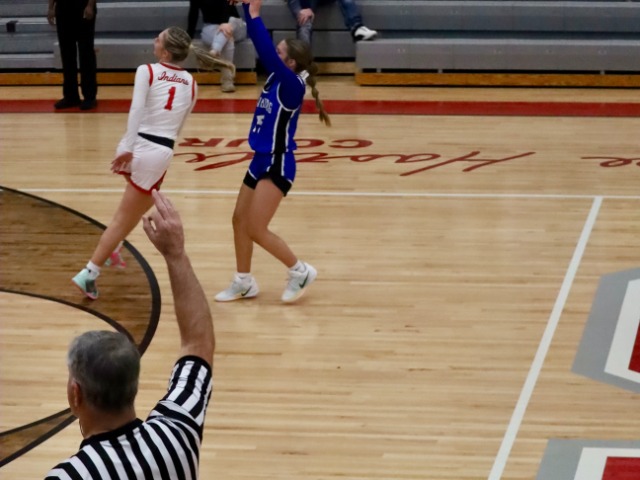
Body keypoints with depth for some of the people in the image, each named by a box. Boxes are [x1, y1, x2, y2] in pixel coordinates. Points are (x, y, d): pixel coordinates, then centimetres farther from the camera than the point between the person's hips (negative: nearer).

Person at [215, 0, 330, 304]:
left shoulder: (292, 86, -20)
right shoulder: (276, 78, 2)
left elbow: (268, 55, -31)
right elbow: (261, 46, 4)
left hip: (278, 165, -9)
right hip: (261, 161, 9)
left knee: (256, 230, -8)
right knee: (239, 221, 13)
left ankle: (300, 272, 8)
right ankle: (244, 283, 25)